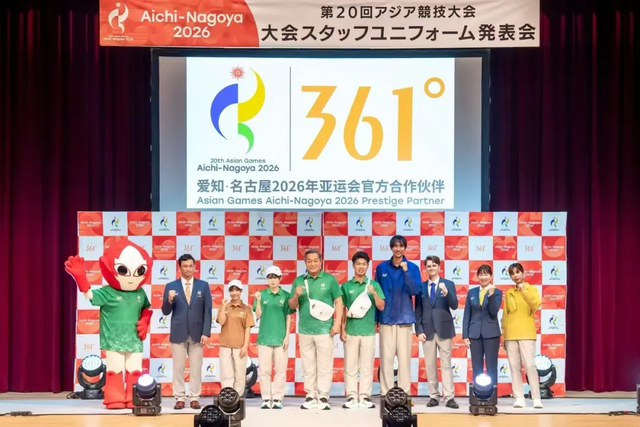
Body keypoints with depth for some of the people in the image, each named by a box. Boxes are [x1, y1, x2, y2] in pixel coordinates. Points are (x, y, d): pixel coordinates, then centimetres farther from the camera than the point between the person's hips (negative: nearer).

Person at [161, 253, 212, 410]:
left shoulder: (203, 285, 4)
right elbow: (165, 312, 1)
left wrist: (206, 332, -6)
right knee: (178, 368, 3)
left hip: (196, 333, 0)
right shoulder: (171, 286, 2)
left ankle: (194, 398, 11)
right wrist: (169, 300, -20)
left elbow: (207, 311, 1)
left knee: (196, 368, 4)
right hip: (178, 333, 0)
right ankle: (179, 398, 10)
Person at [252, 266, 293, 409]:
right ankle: (266, 399, 6)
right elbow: (258, 315, 2)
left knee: (280, 370, 0)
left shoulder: (286, 295, 4)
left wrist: (287, 336, -1)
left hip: (280, 337, -1)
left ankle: (277, 399, 6)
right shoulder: (262, 294, 5)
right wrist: (258, 301, -12)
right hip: (264, 337, 1)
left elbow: (288, 317, 5)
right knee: (264, 370, 1)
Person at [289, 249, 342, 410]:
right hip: (305, 330, 3)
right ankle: (311, 396, 13)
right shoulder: (299, 281, 8)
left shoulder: (330, 279, 2)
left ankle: (323, 397, 4)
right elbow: (292, 306, 11)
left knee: (325, 365, -1)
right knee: (308, 365, 7)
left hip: (324, 329, -3)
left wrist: (337, 323, -8)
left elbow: (339, 302, 1)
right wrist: (296, 296, -11)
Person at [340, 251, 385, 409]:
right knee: (350, 366, 2)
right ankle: (351, 397, 7)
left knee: (367, 367, 3)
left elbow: (381, 307, 2)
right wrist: (342, 330, 0)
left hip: (368, 331, 0)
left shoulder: (374, 285, 5)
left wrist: (374, 293, -13)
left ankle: (365, 397, 8)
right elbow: (342, 310, 6)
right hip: (351, 331, 0)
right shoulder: (346, 286, 5)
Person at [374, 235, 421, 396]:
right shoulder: (382, 268, 6)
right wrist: (375, 318, 3)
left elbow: (415, 290, -8)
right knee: (386, 357, 0)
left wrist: (406, 271, -18)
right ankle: (386, 394, 5)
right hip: (386, 318, 1)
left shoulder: (412, 267, 3)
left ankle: (404, 394, 8)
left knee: (404, 357, 2)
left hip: (405, 318, 0)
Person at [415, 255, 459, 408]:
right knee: (430, 365, 4)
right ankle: (433, 397, 9)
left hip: (444, 330, -2)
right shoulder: (421, 286, 9)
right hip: (427, 330, 2)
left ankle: (449, 397, -2)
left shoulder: (448, 284, 4)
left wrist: (446, 293, -24)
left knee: (446, 365, -1)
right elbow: (418, 311, 7)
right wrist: (419, 330, -2)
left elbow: (454, 306, -6)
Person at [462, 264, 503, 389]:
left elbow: (494, 312, -11)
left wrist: (491, 295, -22)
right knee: (476, 367, 4)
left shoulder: (497, 292, 1)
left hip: (491, 333, -2)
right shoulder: (471, 292, 9)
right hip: (475, 333, 3)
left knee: (491, 366, 1)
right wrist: (465, 335, 2)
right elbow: (467, 315, 8)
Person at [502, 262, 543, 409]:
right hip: (511, 335, 3)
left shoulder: (532, 289, 5)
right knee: (514, 366, 0)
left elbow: (536, 305, -14)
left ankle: (536, 398, -7)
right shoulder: (508, 293, 13)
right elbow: (505, 315, 14)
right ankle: (519, 398, 2)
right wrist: (503, 335, 10)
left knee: (530, 365, -10)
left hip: (526, 333, -3)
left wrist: (524, 290, -21)